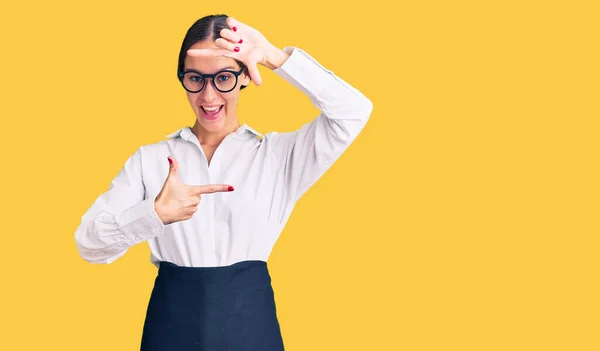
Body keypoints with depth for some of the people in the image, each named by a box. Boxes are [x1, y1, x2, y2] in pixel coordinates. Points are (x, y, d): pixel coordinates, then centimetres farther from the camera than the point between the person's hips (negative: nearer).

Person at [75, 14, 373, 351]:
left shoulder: (278, 154, 3)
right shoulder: (151, 158, 5)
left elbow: (354, 112, -11)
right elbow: (89, 242, -4)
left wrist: (276, 57, -16)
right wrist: (155, 213, -23)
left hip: (249, 322, -1)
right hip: (172, 322, 1)